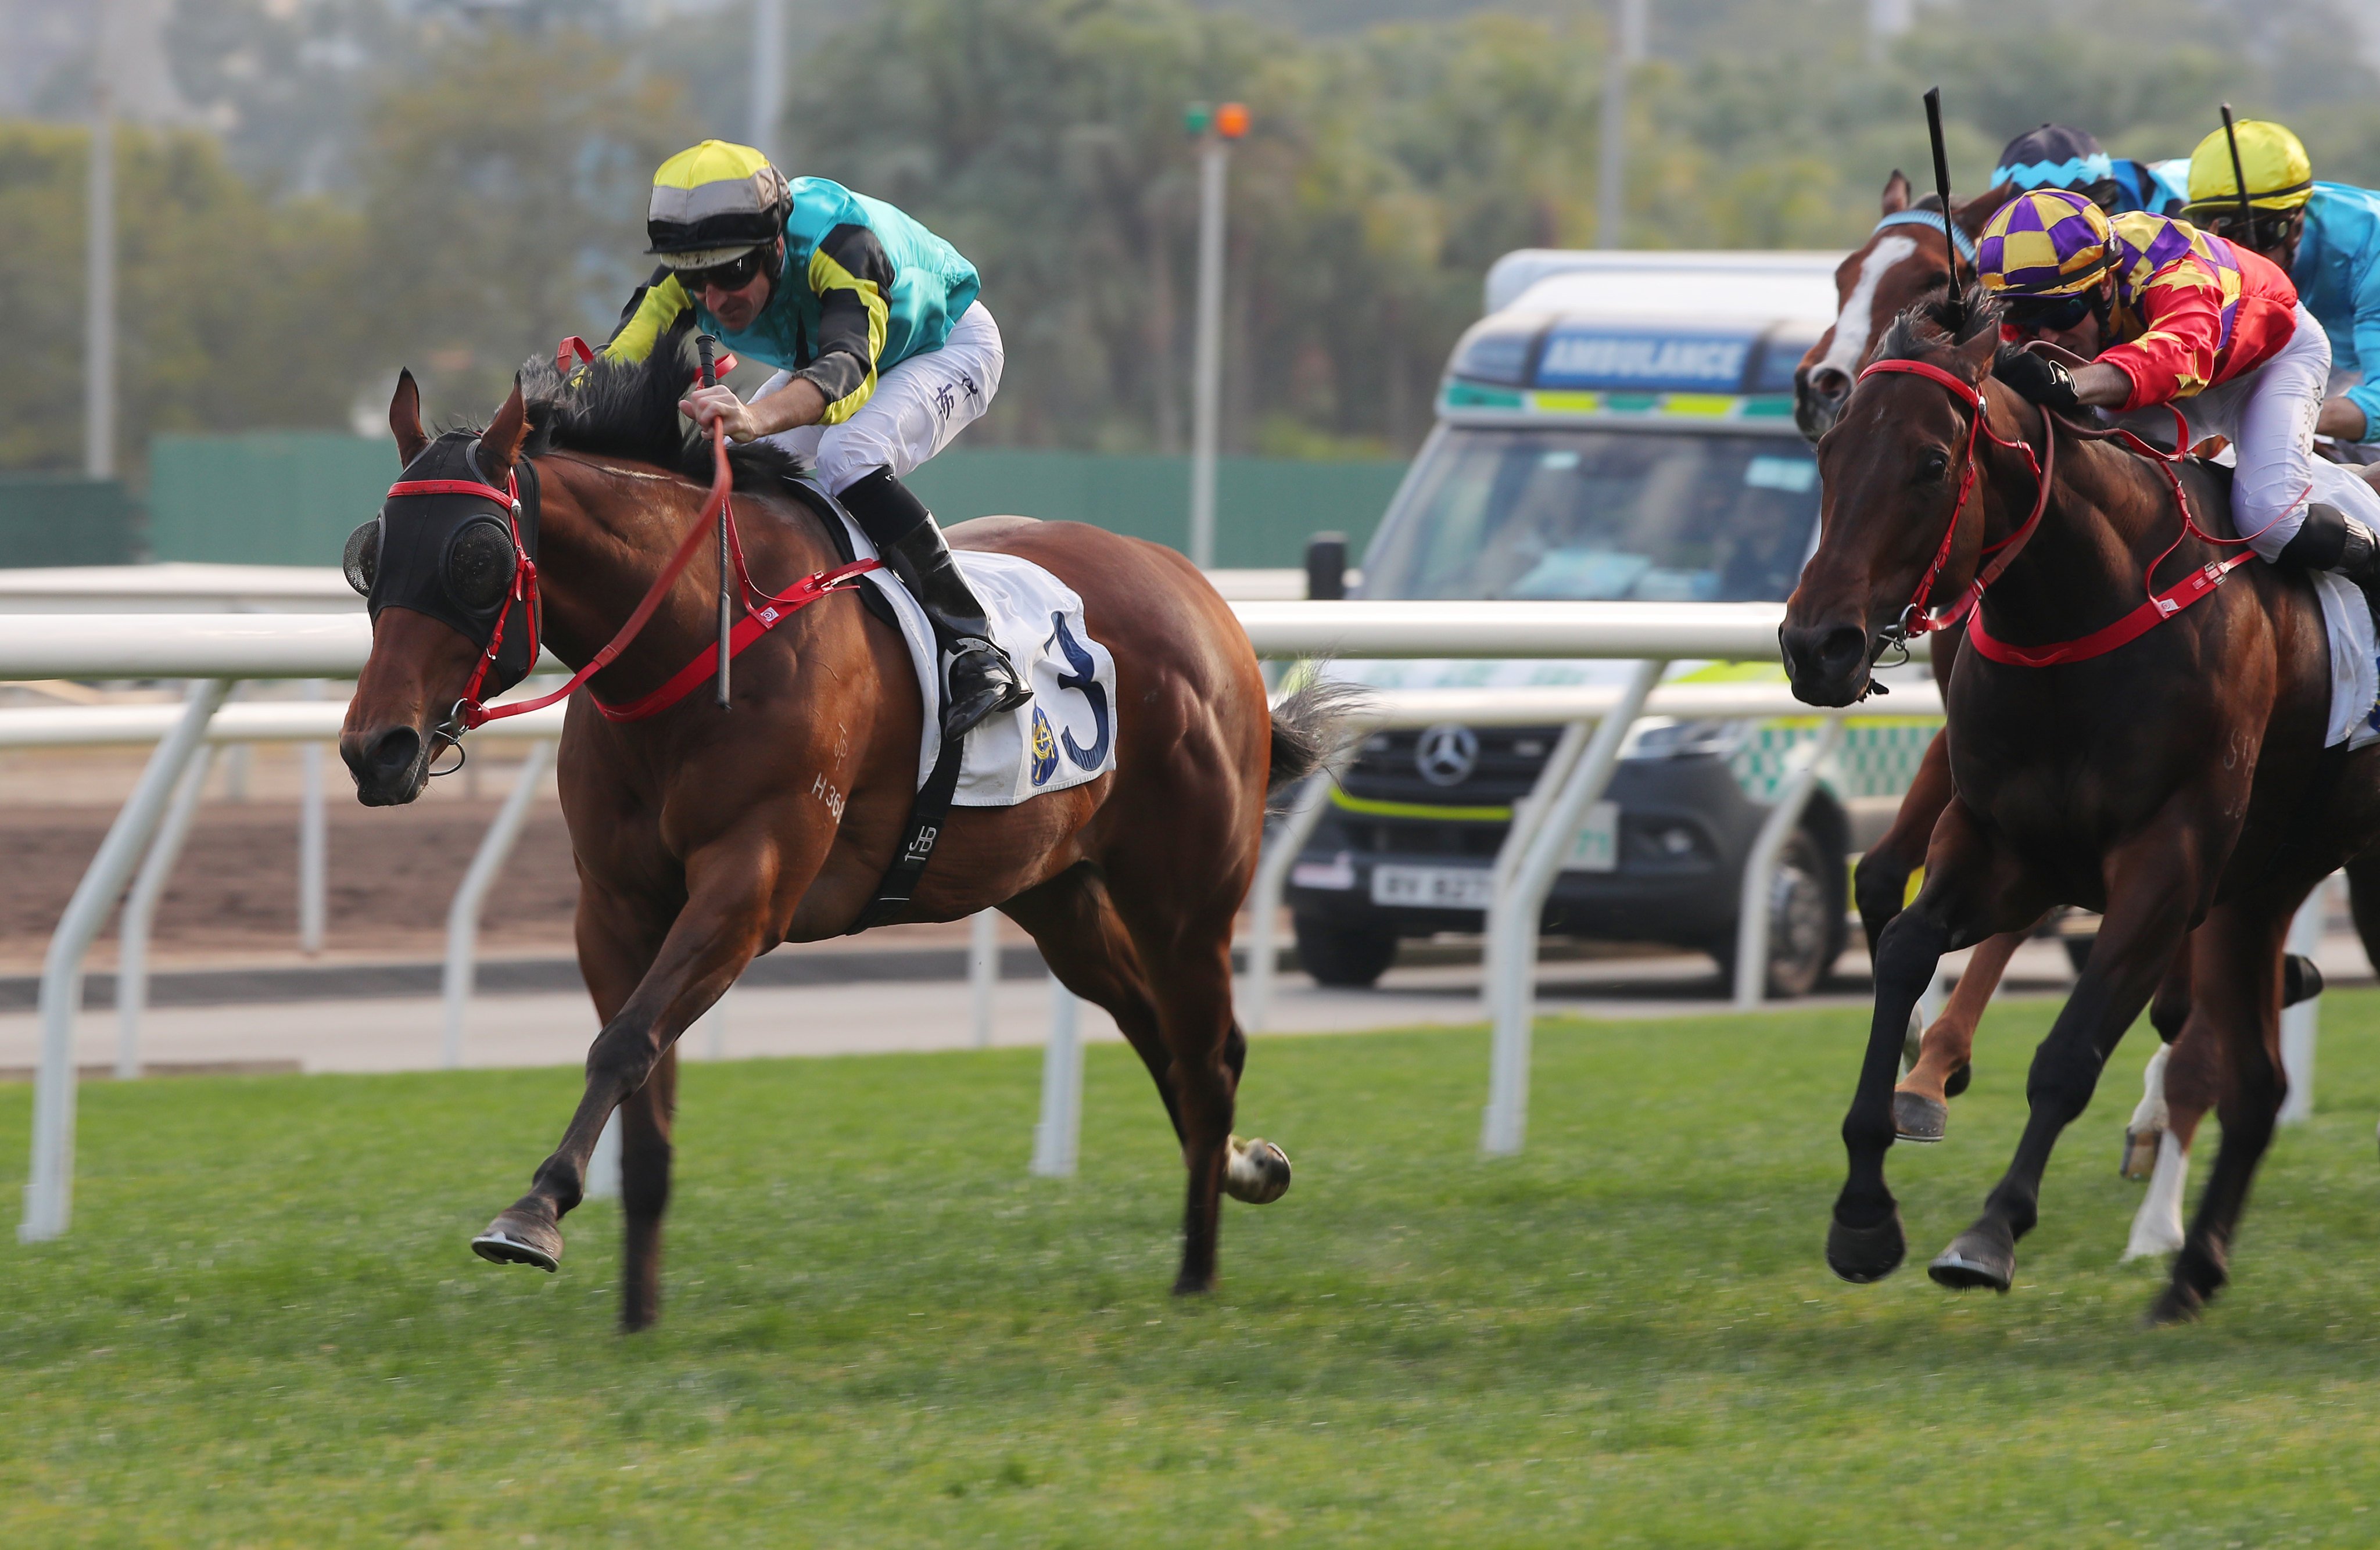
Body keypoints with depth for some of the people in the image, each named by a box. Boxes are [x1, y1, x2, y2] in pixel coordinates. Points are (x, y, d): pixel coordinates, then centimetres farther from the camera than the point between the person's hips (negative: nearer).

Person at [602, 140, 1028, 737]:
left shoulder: (842, 244, -42)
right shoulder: (691, 276, -25)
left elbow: (849, 368, -58)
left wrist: (755, 418, -77)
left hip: (947, 346, -7)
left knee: (849, 459, -34)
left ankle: (975, 650, -29)